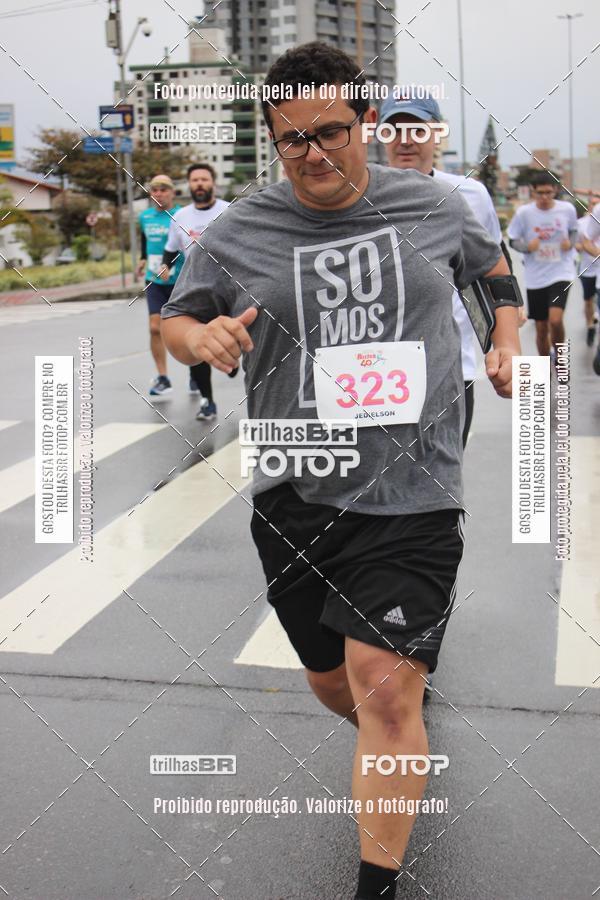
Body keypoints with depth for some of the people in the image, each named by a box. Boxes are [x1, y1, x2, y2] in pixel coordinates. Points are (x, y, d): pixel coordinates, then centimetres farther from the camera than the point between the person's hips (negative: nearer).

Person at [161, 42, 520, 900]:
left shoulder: (433, 205, 3)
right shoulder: (239, 232, 1)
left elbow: (493, 264, 23)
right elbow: (176, 320, 12)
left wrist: (506, 342, 10)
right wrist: (203, 339, -11)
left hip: (410, 497, -2)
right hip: (294, 498, 3)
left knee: (386, 695, -11)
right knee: (333, 682, 17)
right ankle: (401, 750, 51)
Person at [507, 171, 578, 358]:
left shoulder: (567, 209, -4)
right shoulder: (523, 212, -7)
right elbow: (513, 240, 3)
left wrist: (571, 243, -7)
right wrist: (527, 247, -17)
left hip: (561, 273, -1)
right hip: (535, 277, 1)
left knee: (555, 320, -21)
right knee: (541, 328, 8)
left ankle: (559, 357, 7)